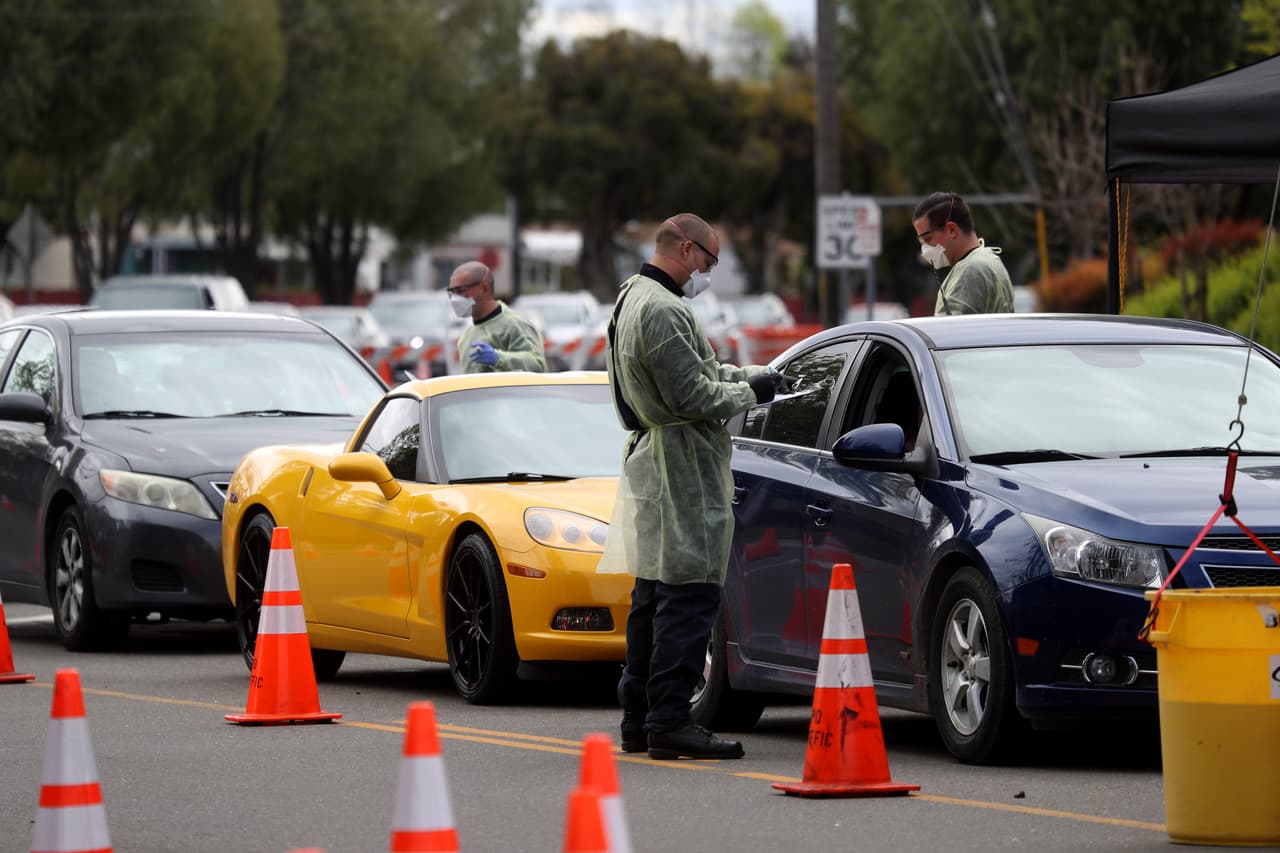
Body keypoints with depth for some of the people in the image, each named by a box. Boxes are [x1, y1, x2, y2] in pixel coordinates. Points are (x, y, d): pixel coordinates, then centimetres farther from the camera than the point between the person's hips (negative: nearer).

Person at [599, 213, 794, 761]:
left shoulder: (633, 299, 18)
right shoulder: (662, 310, -17)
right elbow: (692, 396, -20)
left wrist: (753, 376, 15)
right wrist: (750, 392, -6)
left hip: (649, 461, 11)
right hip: (680, 470, -11)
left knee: (652, 593, 14)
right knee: (689, 597, -12)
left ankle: (638, 718, 18)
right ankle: (669, 721, -15)